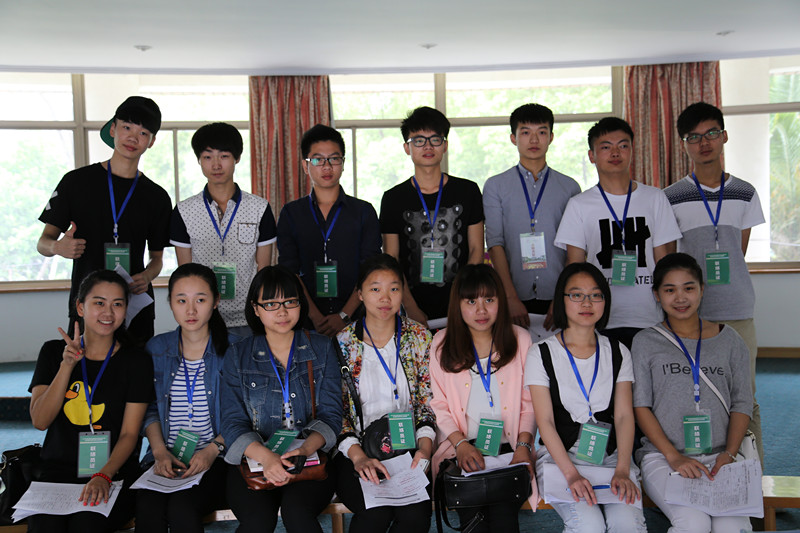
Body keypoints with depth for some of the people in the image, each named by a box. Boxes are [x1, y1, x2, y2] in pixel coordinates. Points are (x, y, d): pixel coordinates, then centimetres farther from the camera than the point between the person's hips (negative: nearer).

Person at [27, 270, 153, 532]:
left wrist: (103, 476, -20)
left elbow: (129, 434, -2)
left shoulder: (136, 361, 3)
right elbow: (40, 420, -1)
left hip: (113, 472, -1)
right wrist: (67, 365, -11)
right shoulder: (54, 352, 9)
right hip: (56, 470, 2)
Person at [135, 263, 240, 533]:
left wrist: (213, 449, -13)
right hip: (166, 458, 3)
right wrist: (160, 451, -3)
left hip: (216, 460, -2)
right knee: (148, 507, -29)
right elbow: (150, 409, 13)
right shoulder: (156, 349, 10)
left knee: (182, 508, -30)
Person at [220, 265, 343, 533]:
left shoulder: (322, 349, 8)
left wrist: (306, 449, -20)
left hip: (312, 454, 0)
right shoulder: (237, 356, 7)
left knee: (296, 510, -31)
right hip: (254, 459, 0)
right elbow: (233, 423, -1)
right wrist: (266, 457, -21)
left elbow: (331, 414, 3)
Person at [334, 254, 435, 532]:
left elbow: (428, 400, 7)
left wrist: (425, 446, -10)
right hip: (357, 451, -1)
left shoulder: (419, 337, 7)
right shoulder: (343, 344, 2)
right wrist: (358, 456, -15)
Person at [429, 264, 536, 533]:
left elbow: (529, 402, 8)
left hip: (508, 448, 0)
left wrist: (523, 445, -7)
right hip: (460, 448, 0)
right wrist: (461, 444, -10)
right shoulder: (442, 343, 5)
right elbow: (438, 404, 5)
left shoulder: (520, 339, 7)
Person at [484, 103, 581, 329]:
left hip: (558, 298, 1)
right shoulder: (495, 186, 7)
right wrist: (511, 298, -11)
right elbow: (495, 243, -1)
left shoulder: (570, 187, 9)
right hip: (515, 297, -1)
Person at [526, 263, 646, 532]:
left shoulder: (618, 353, 10)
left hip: (611, 457, 2)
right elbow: (545, 421, -6)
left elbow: (624, 415, 2)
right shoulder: (541, 354, 1)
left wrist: (622, 470, -13)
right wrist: (571, 474, -18)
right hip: (559, 457, -2)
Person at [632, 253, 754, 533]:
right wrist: (674, 456, -9)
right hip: (663, 456, -1)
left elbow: (742, 403, 12)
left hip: (719, 457, 2)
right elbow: (641, 406, 2)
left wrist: (729, 454, -4)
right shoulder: (646, 342, 7)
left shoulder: (728, 339, 13)